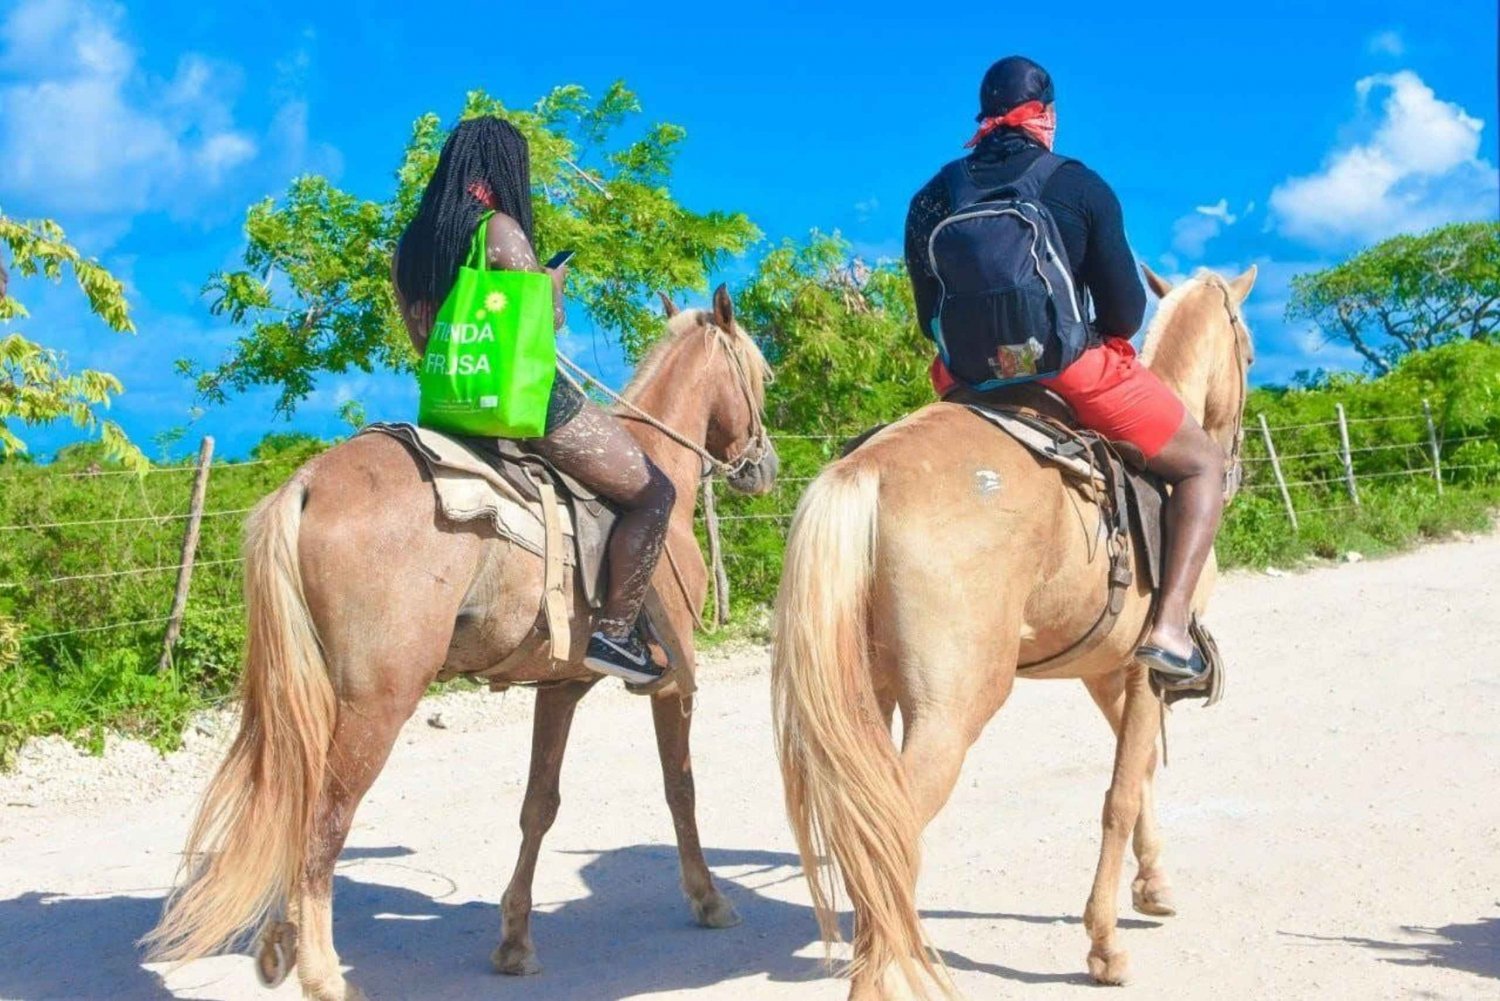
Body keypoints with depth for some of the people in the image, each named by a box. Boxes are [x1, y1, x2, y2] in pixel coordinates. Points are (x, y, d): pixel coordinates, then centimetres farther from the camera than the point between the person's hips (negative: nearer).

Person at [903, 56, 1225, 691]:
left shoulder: (932, 198, 8)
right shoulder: (1080, 185, -2)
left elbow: (930, 321, 11)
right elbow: (1125, 311, -2)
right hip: (1071, 370, -4)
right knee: (1203, 463, 14)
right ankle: (1170, 629, -1)